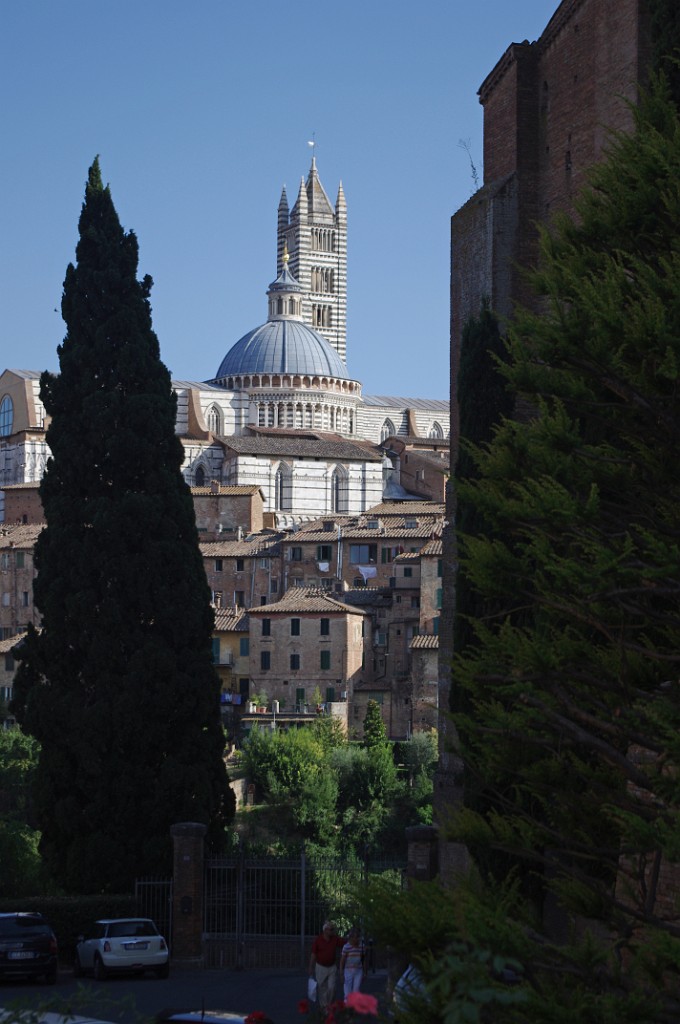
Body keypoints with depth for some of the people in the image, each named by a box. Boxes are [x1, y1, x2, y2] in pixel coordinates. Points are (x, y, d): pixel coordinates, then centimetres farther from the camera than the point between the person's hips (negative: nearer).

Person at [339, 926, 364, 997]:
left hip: (358, 971, 3)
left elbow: (362, 959, 10)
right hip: (348, 971, -3)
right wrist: (341, 974, -6)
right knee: (348, 993, -1)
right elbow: (342, 961, -5)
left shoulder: (361, 946, 3)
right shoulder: (346, 947, -9)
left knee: (356, 992, 1)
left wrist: (363, 973, 11)